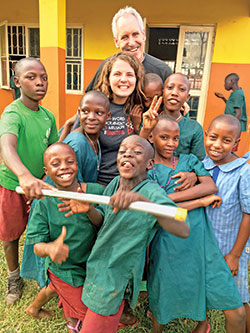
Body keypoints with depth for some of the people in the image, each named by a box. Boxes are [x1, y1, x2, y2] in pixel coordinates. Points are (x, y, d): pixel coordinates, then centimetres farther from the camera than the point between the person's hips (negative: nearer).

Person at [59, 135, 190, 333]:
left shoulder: (151, 192, -25)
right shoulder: (114, 183, -6)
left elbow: (183, 230, -40)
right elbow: (103, 220, 4)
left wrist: (143, 200, -53)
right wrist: (88, 209, -17)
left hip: (115, 277, -7)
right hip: (98, 264, 7)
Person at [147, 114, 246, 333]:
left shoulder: (190, 160, 11)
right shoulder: (147, 171, 1)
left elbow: (211, 186, -7)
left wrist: (167, 197, -14)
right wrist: (202, 200, -11)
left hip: (202, 244, 3)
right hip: (168, 249, -2)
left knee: (237, 312, 5)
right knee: (161, 308, 16)